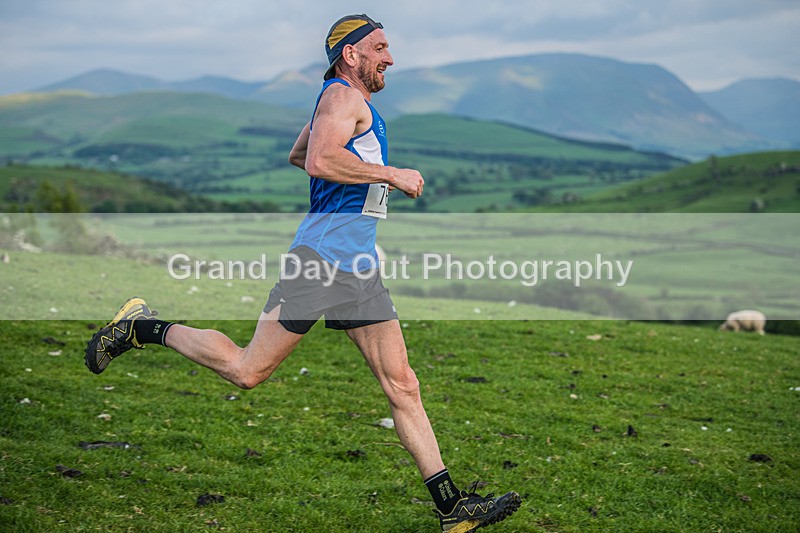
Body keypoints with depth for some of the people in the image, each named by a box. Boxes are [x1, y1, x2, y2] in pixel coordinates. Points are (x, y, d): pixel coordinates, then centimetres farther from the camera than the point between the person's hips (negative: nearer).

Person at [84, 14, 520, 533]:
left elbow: (297, 155, 38)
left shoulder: (350, 102, 24)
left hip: (358, 268, 9)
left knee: (402, 385, 1)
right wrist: (390, 174, -17)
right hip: (322, 258, -9)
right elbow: (319, 160, -24)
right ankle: (143, 326, 18)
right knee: (247, 370, -2)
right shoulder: (343, 96, -6)